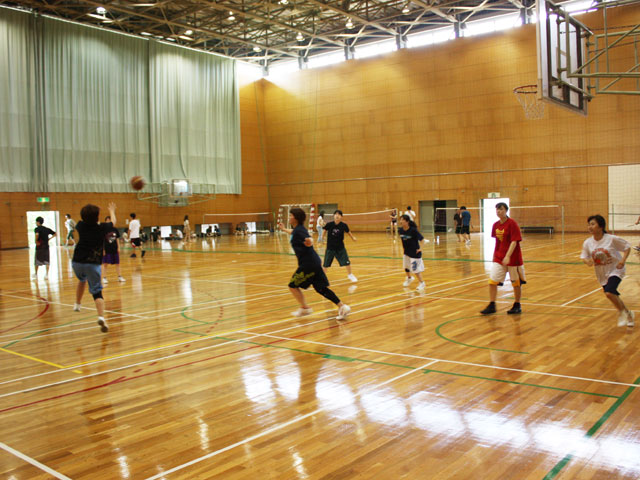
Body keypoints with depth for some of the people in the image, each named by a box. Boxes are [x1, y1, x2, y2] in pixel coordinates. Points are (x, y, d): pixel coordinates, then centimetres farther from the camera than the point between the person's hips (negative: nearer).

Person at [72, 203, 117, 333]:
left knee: (82, 280, 35)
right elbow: (113, 222, 19)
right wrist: (112, 211, 38)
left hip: (77, 262, 4)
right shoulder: (102, 228, -4)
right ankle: (101, 317, -25)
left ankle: (77, 304, 42)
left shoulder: (81, 226, 2)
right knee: (97, 292, -6)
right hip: (93, 264, -3)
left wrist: (88, 214, 47)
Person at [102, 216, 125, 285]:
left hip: (114, 249, 4)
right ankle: (104, 278, 7)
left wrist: (118, 248, 7)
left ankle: (119, 277, 18)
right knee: (105, 263, 0)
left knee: (117, 263, 9)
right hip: (106, 250, -4)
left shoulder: (115, 229, 4)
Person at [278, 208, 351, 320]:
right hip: (314, 262, 9)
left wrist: (309, 242, -55)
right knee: (321, 288, 8)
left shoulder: (299, 230, -15)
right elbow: (293, 232, 41)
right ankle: (342, 306, 3)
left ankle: (305, 308, 12)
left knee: (293, 286, 5)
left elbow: (310, 240, -32)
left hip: (308, 264, -9)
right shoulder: (297, 229, 15)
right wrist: (284, 229, 57)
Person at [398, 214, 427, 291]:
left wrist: (420, 248, -19)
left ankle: (422, 283, 17)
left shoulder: (413, 230, -25)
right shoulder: (400, 230, -7)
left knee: (415, 269, -4)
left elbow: (421, 239, -22)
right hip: (406, 252, 7)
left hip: (415, 252, -7)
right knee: (406, 267, 19)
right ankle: (409, 278, 49)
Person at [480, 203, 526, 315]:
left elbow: (514, 242, -19)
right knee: (492, 281, -4)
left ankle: (517, 306, 25)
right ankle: (492, 305, 6)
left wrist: (508, 256, -27)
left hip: (513, 258, -5)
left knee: (516, 283, 9)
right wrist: (495, 254, 17)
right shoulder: (495, 225, 4)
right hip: (498, 258, 5)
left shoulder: (512, 224, -14)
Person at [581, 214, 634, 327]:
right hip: (602, 274, 5)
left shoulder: (612, 239, -17)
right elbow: (584, 257, 2)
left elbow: (627, 247, -6)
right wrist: (587, 261, -21)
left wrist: (623, 260, -20)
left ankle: (622, 312, 3)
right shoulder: (587, 243, -8)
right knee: (614, 297, 16)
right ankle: (628, 314, 43)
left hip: (615, 270, -5)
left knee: (609, 293, -25)